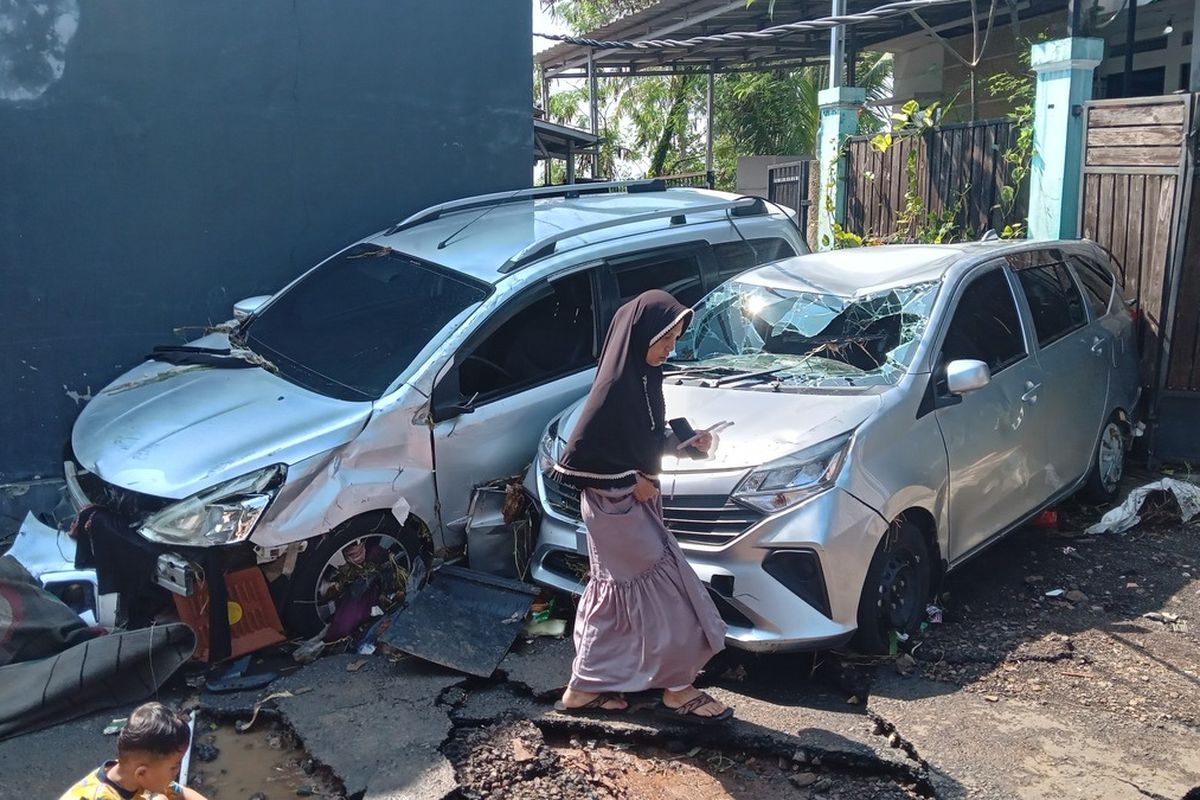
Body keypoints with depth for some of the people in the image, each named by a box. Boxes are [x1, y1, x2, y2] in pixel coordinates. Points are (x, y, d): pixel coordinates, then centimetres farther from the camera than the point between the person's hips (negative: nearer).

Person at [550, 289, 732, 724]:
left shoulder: (644, 377, 5)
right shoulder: (614, 388, -23)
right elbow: (579, 452, -23)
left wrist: (684, 441, 3)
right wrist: (631, 481, -16)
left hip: (634, 501, 9)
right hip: (615, 505, -9)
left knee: (613, 595, 16)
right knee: (668, 591, -1)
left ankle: (584, 689, 27)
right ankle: (677, 691, 14)